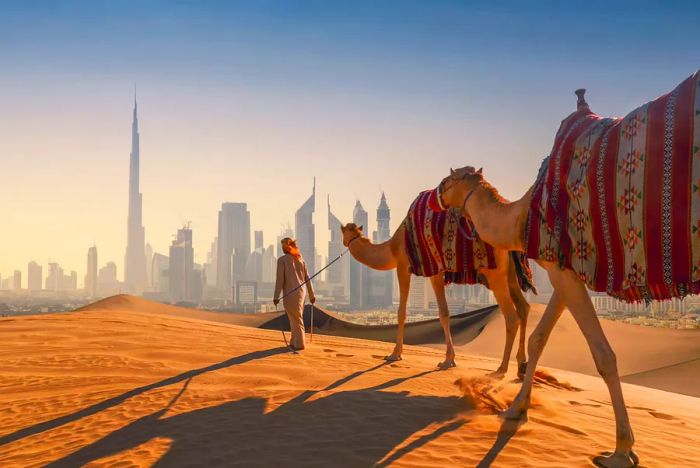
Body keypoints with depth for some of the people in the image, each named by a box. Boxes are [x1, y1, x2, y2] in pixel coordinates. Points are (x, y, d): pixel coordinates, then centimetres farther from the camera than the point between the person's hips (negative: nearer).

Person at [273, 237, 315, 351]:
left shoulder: (282, 260, -5)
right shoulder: (301, 260, 11)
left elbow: (280, 279, -11)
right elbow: (307, 279, 11)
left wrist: (276, 296, -9)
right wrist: (311, 295, 16)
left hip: (290, 293, -6)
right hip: (301, 292, 6)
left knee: (296, 319, -1)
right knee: (296, 318, 15)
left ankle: (299, 344, 2)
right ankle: (294, 342, 22)